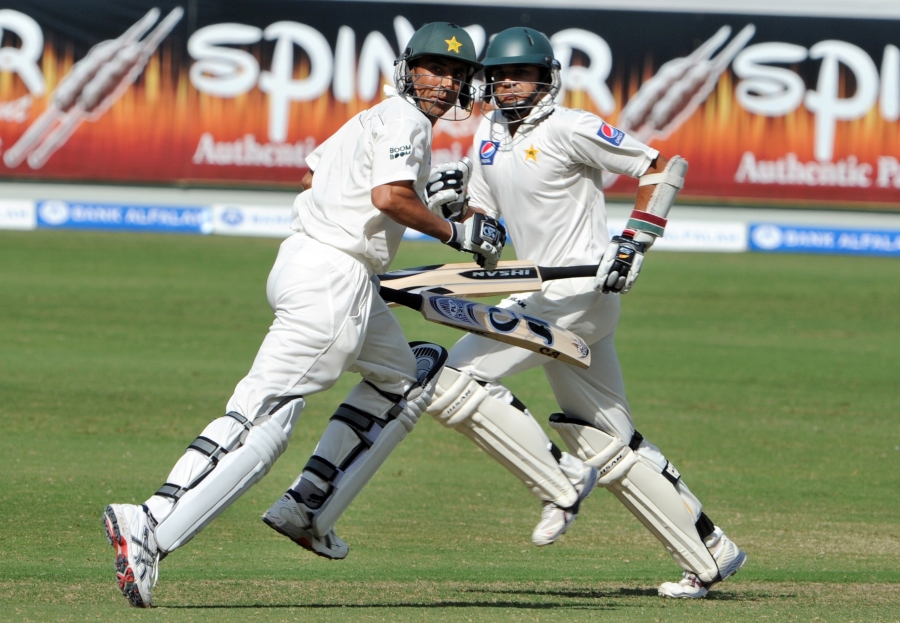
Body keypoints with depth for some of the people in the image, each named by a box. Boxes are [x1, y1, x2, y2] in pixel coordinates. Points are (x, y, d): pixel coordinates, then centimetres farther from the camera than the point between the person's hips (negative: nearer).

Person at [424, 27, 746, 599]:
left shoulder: (569, 129, -10)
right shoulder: (490, 134, 15)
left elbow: (666, 166, -9)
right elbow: (479, 218, 20)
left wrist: (635, 241, -17)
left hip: (583, 288, -9)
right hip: (549, 296, 9)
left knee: (456, 379, -15)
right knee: (609, 442, 9)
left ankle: (561, 482, -9)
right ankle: (710, 554, 12)